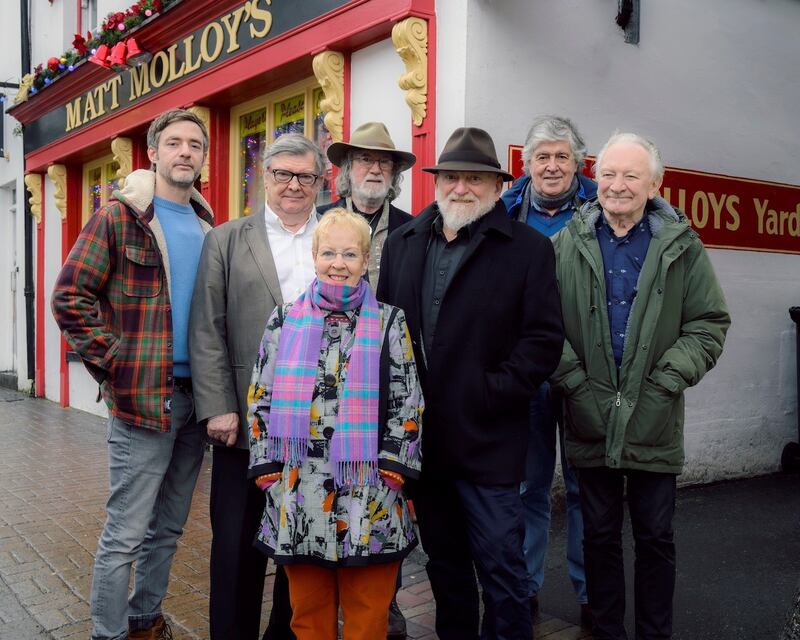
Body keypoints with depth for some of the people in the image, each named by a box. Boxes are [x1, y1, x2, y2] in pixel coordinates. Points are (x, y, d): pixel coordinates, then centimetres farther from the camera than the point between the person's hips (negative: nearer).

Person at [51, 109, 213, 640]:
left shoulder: (208, 227, 12)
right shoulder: (120, 216, -5)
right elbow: (70, 297, -9)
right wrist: (114, 362, -12)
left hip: (194, 396, 6)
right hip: (143, 396, -6)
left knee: (169, 526, 16)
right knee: (126, 531, 2)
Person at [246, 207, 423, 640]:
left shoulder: (390, 324, 3)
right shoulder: (285, 321, 6)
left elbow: (408, 403, 1)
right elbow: (261, 398, 7)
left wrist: (389, 471, -6)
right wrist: (268, 471, 1)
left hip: (369, 491, -1)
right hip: (298, 490, 1)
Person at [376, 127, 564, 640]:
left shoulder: (529, 248, -4)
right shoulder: (403, 243, 10)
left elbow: (543, 339, -9)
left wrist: (489, 394, -15)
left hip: (487, 439, -4)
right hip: (420, 437, 5)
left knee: (502, 564, 2)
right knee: (444, 560, 19)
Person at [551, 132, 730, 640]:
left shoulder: (681, 246, 0)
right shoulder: (568, 244, 0)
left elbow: (710, 324, 0)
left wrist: (665, 382, -9)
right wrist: (575, 380, -10)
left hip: (656, 424, 0)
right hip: (590, 421, 1)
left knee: (656, 538, 13)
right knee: (600, 535, 14)